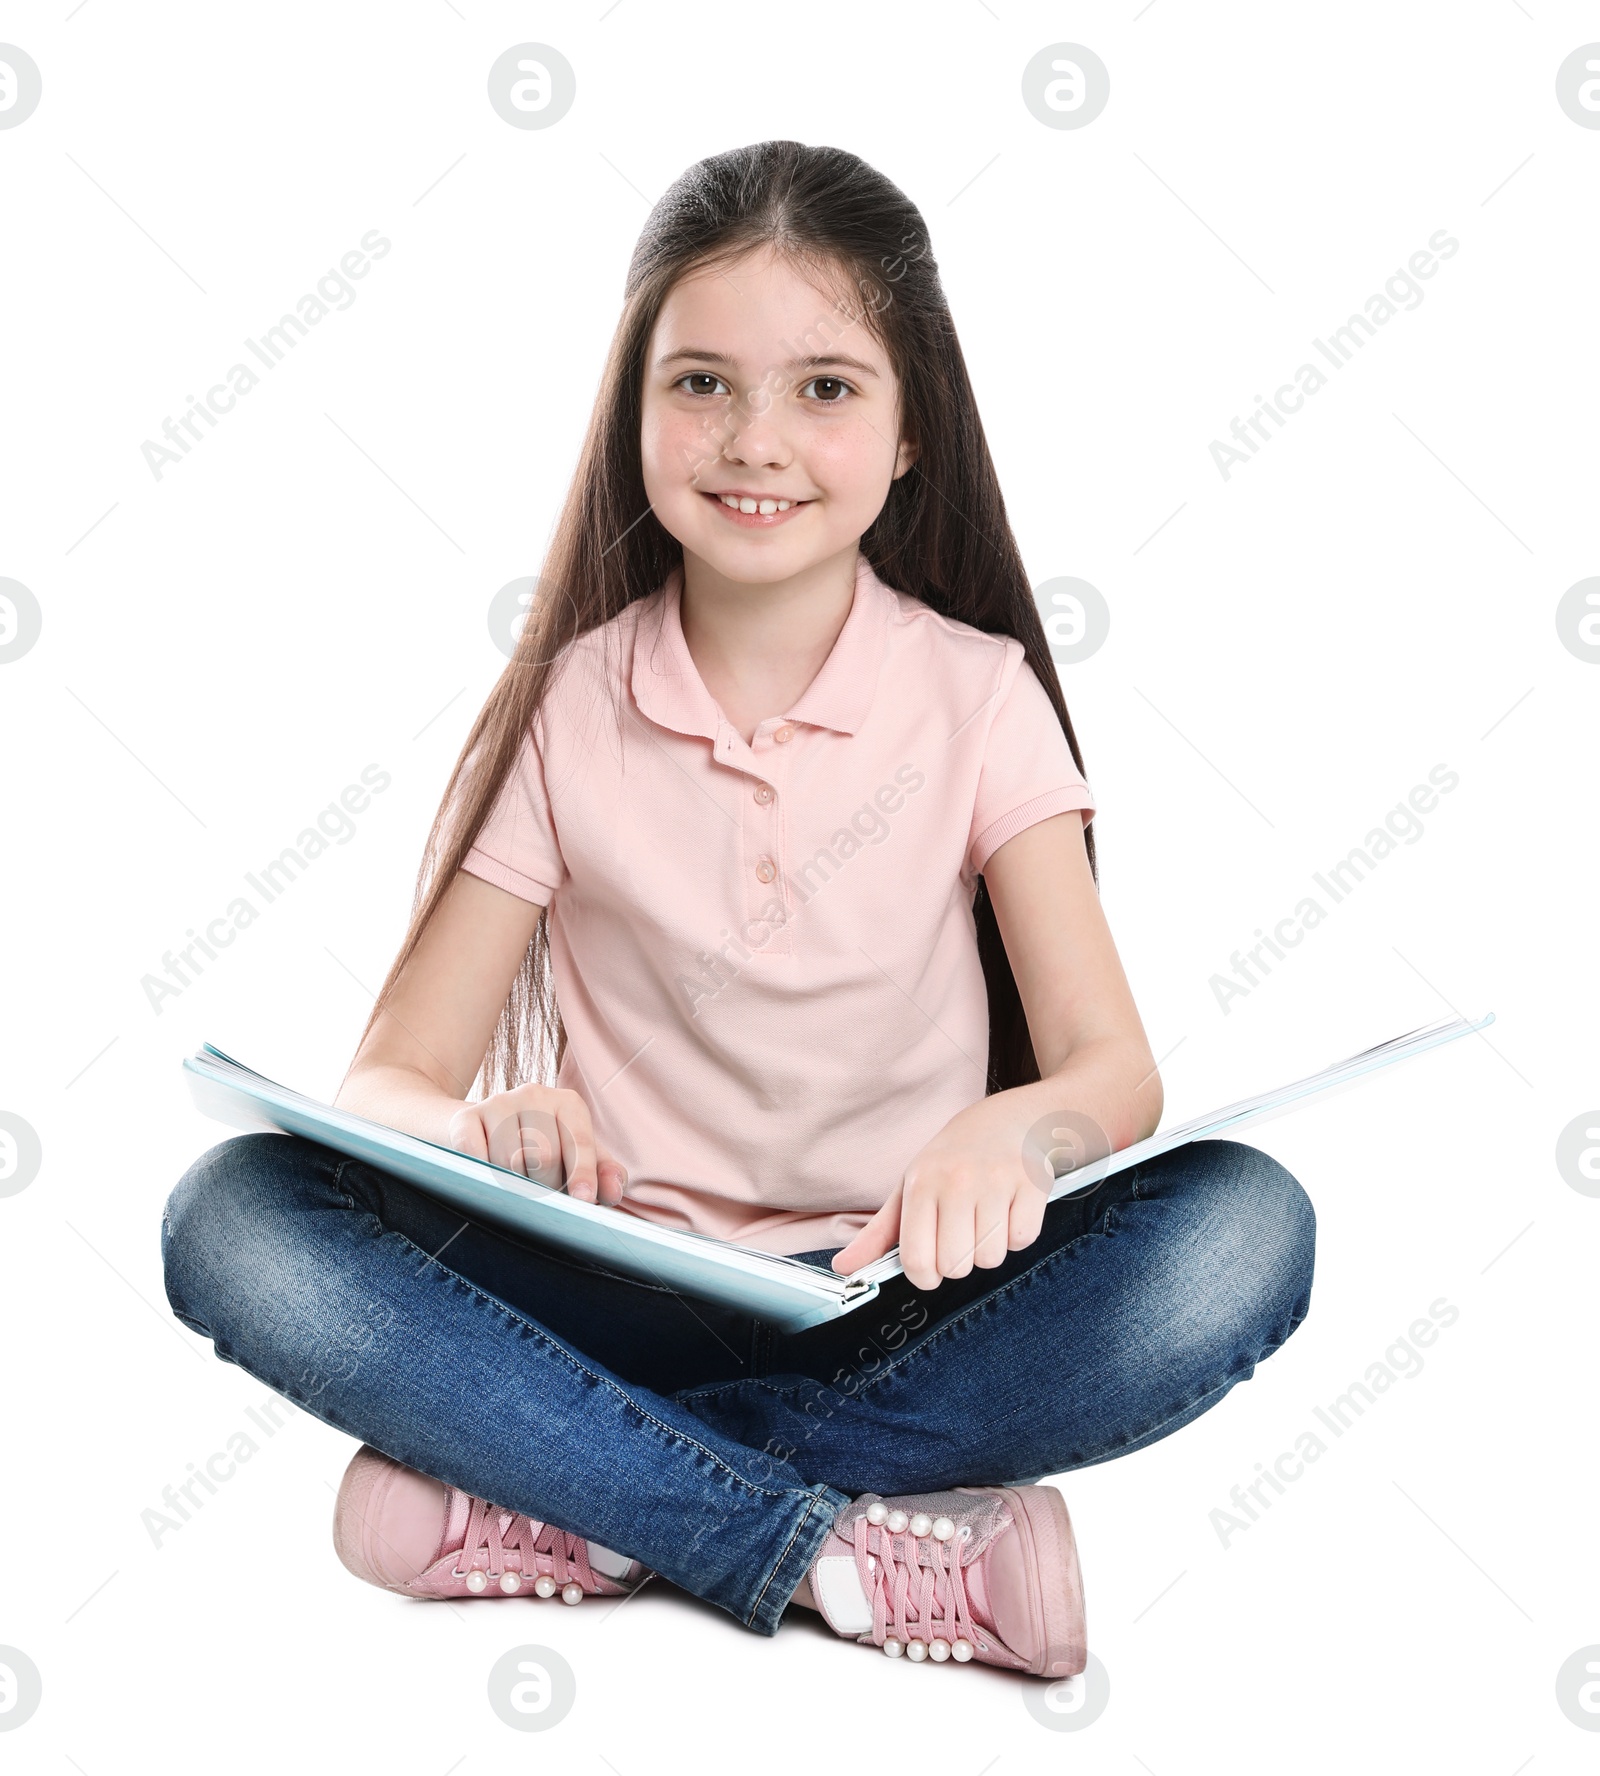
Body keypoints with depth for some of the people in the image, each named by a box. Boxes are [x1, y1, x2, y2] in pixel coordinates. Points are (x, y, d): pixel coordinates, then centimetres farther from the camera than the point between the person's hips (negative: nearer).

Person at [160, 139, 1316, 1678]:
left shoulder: (977, 695, -2)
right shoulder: (565, 711, -1)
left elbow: (1113, 1068, -9)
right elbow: (388, 1079, -4)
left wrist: (1010, 1135, -34)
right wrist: (477, 1125, -29)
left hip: (902, 1301, 0)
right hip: (623, 1295, 0)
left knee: (1242, 1227, -28)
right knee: (235, 1220, -24)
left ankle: (559, 1499, -23)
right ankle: (858, 1552, -26)